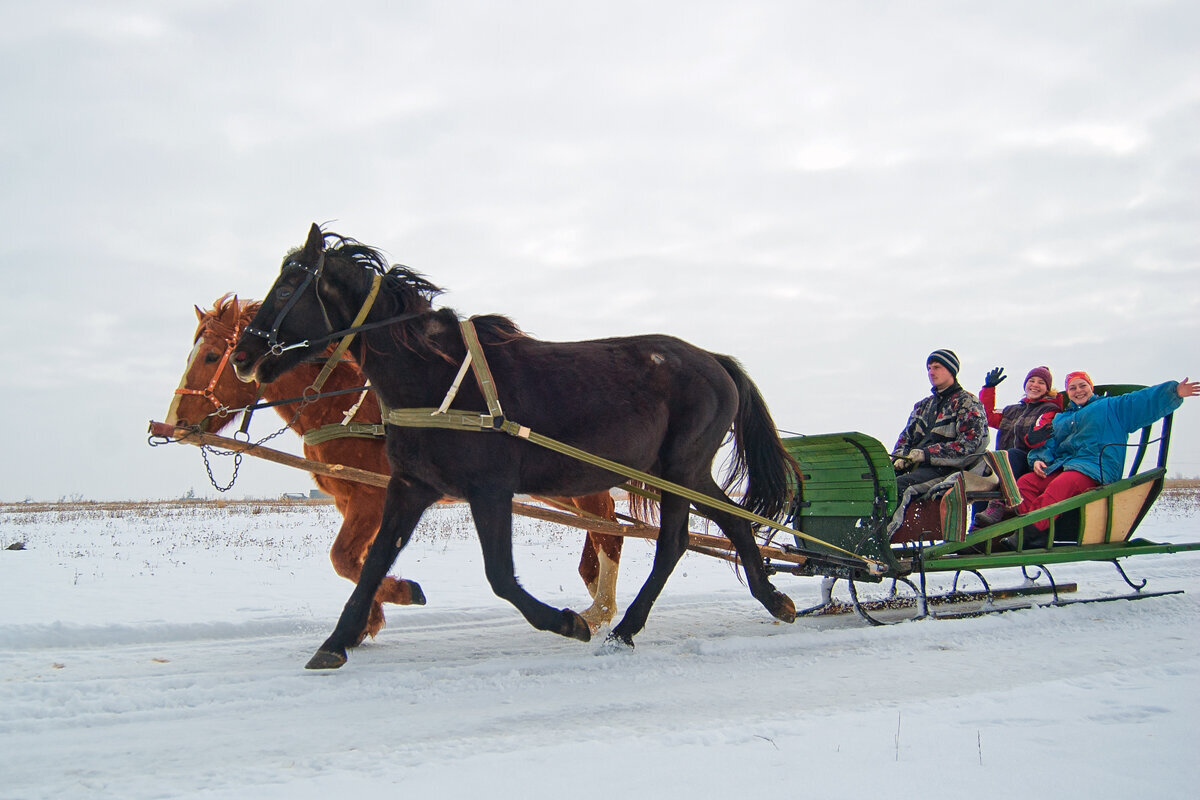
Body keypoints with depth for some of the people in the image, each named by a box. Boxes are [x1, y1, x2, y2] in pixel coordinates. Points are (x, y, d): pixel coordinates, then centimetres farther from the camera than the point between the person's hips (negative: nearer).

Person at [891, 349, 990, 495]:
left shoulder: (967, 403, 4)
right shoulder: (923, 405, 27)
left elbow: (967, 446, -9)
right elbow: (906, 436, 26)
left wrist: (926, 453, -16)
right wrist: (899, 457, 1)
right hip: (913, 466, 7)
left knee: (898, 485, -33)